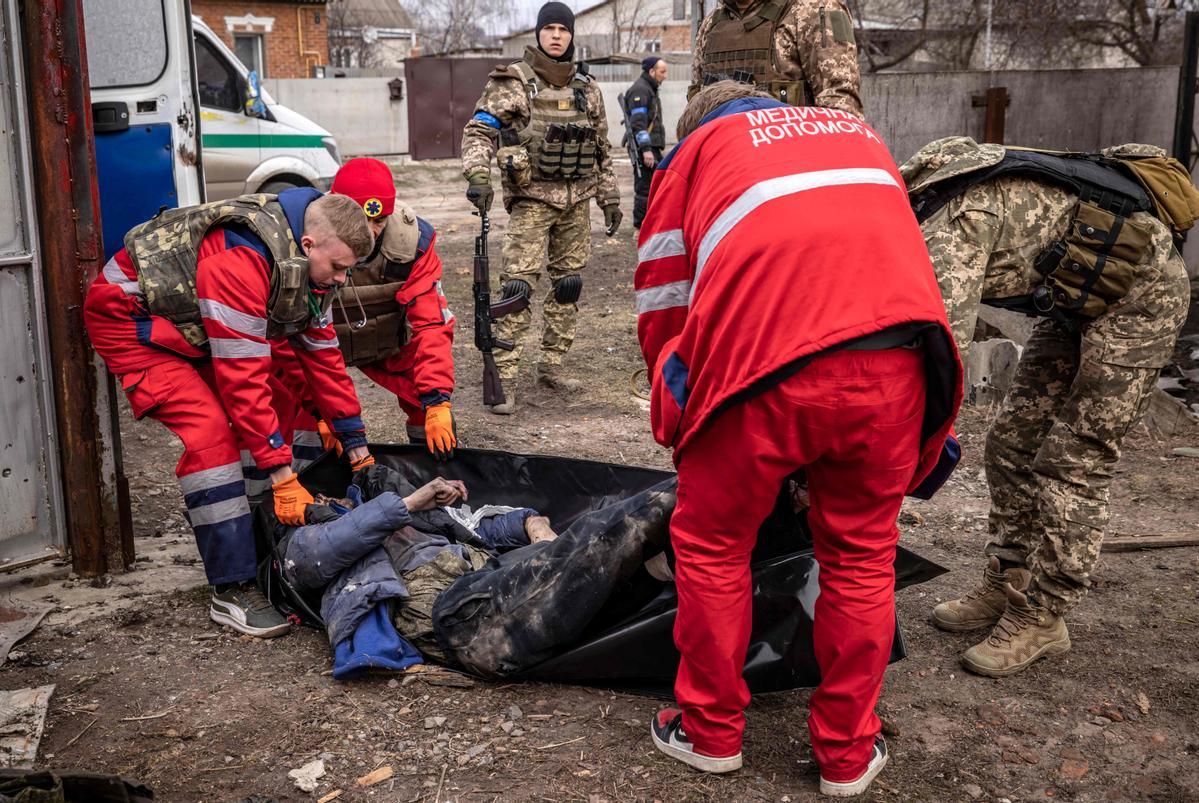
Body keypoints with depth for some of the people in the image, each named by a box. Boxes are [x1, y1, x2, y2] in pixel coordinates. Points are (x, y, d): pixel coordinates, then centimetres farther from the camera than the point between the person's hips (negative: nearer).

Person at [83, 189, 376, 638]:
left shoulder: (308, 264, -7)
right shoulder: (240, 263, -35)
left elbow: (322, 354, 0)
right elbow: (244, 379, -35)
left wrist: (358, 449, 1)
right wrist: (282, 476, -32)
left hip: (190, 323, 9)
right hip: (127, 316, -9)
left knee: (280, 414, -1)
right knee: (210, 430, -24)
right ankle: (232, 589, -17)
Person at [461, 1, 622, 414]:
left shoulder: (587, 88, 13)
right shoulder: (513, 83, -2)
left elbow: (602, 150, 18)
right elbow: (478, 130, -8)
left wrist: (610, 199, 17)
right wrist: (477, 175, -25)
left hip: (577, 201, 5)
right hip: (532, 199, -5)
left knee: (569, 284, 9)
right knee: (518, 286, -12)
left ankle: (551, 364, 21)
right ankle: (504, 378, -10)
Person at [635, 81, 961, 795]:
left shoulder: (693, 152, 25)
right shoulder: (857, 130, 34)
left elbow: (662, 305, 20)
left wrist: (680, 414, 33)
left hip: (767, 367, -3)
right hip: (893, 362, 3)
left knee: (712, 547, 18)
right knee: (861, 553, 19)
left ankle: (712, 732, 32)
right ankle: (848, 755, 31)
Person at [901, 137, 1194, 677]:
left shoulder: (947, 225, -29)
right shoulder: (917, 199, 0)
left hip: (1140, 291, -10)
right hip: (1080, 294, 10)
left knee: (1073, 463, -7)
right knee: (1012, 443, 8)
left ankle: (1040, 619, 4)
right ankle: (1005, 589, 19)